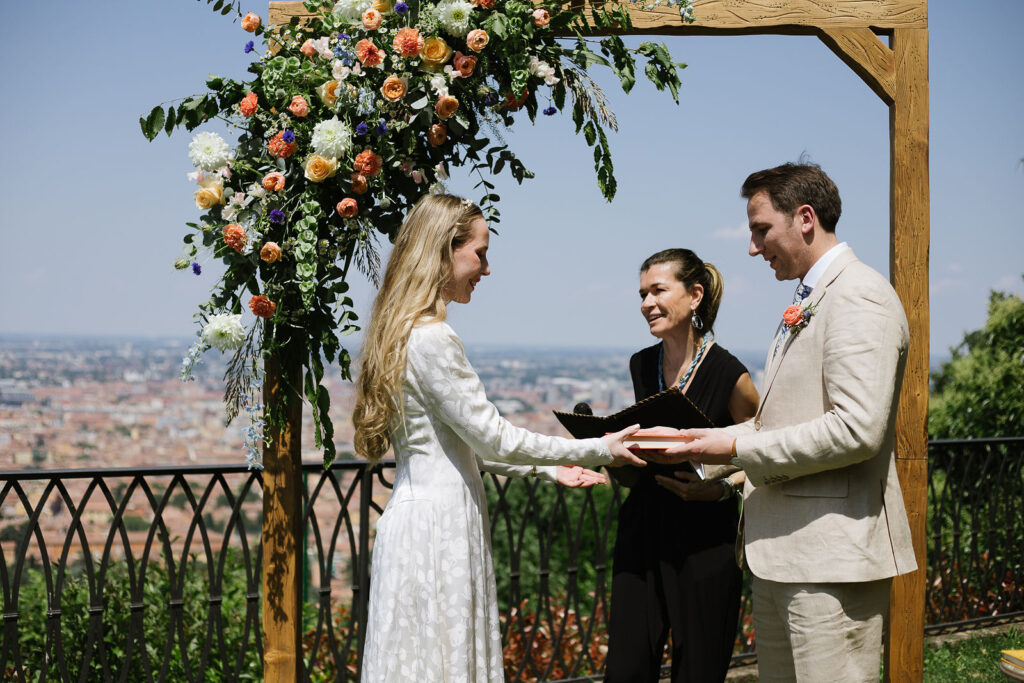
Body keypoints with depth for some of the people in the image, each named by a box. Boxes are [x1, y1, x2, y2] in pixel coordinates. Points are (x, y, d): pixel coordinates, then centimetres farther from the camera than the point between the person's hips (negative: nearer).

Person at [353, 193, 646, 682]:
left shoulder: (402, 332, 13)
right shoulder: (431, 339, -18)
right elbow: (492, 437, -14)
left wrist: (548, 469, 18)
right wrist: (598, 450, -5)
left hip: (418, 513, 10)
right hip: (438, 527, -10)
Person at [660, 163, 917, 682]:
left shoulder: (859, 297, -12)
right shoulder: (807, 303, 20)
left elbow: (858, 429, -22)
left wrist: (739, 449, -16)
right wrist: (708, 444, 11)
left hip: (833, 551, -10)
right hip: (781, 549, 10)